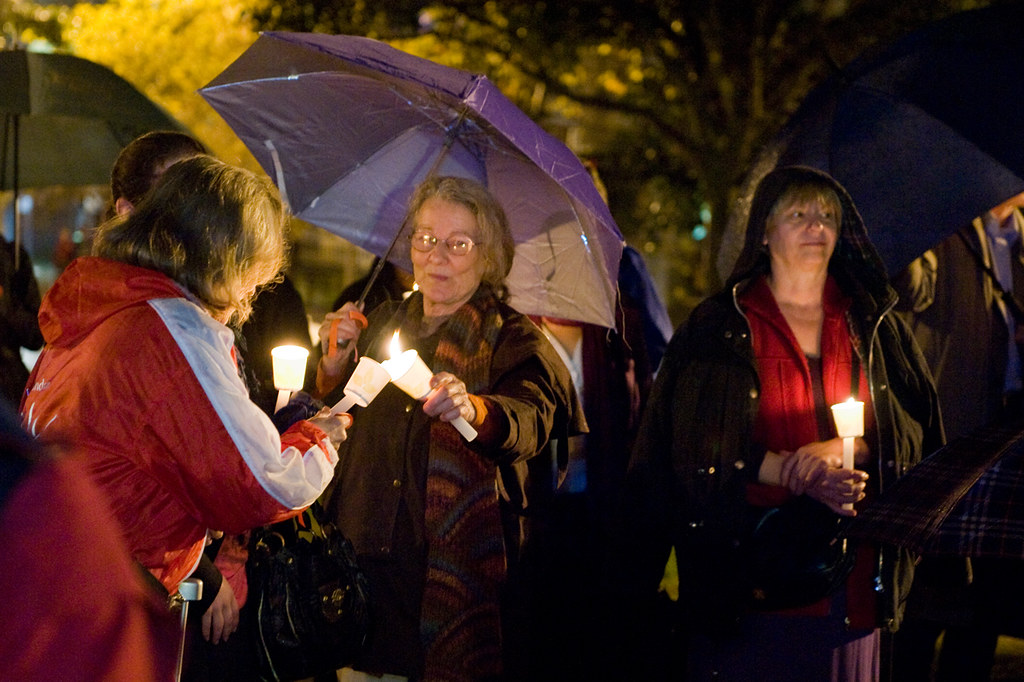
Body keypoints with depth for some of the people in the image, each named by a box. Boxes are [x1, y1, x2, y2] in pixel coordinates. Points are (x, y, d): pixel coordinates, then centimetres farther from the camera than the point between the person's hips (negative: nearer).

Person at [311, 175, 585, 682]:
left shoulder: (513, 339, 1)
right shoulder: (385, 323, 15)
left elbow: (533, 418, -20)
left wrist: (471, 408, -41)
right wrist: (334, 365, -2)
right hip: (365, 560, 4)